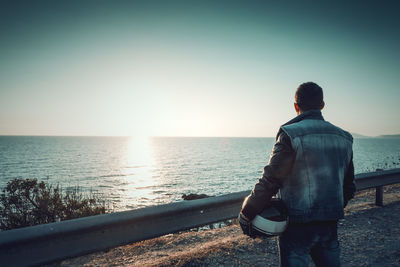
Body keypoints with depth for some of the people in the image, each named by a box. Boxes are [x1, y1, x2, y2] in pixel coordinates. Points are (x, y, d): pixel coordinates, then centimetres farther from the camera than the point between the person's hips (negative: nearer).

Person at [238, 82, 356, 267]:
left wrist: (246, 215, -8)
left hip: (297, 225, -6)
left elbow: (269, 182, -17)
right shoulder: (344, 138, 6)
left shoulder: (290, 135, -15)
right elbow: (349, 186, 14)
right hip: (330, 224, 6)